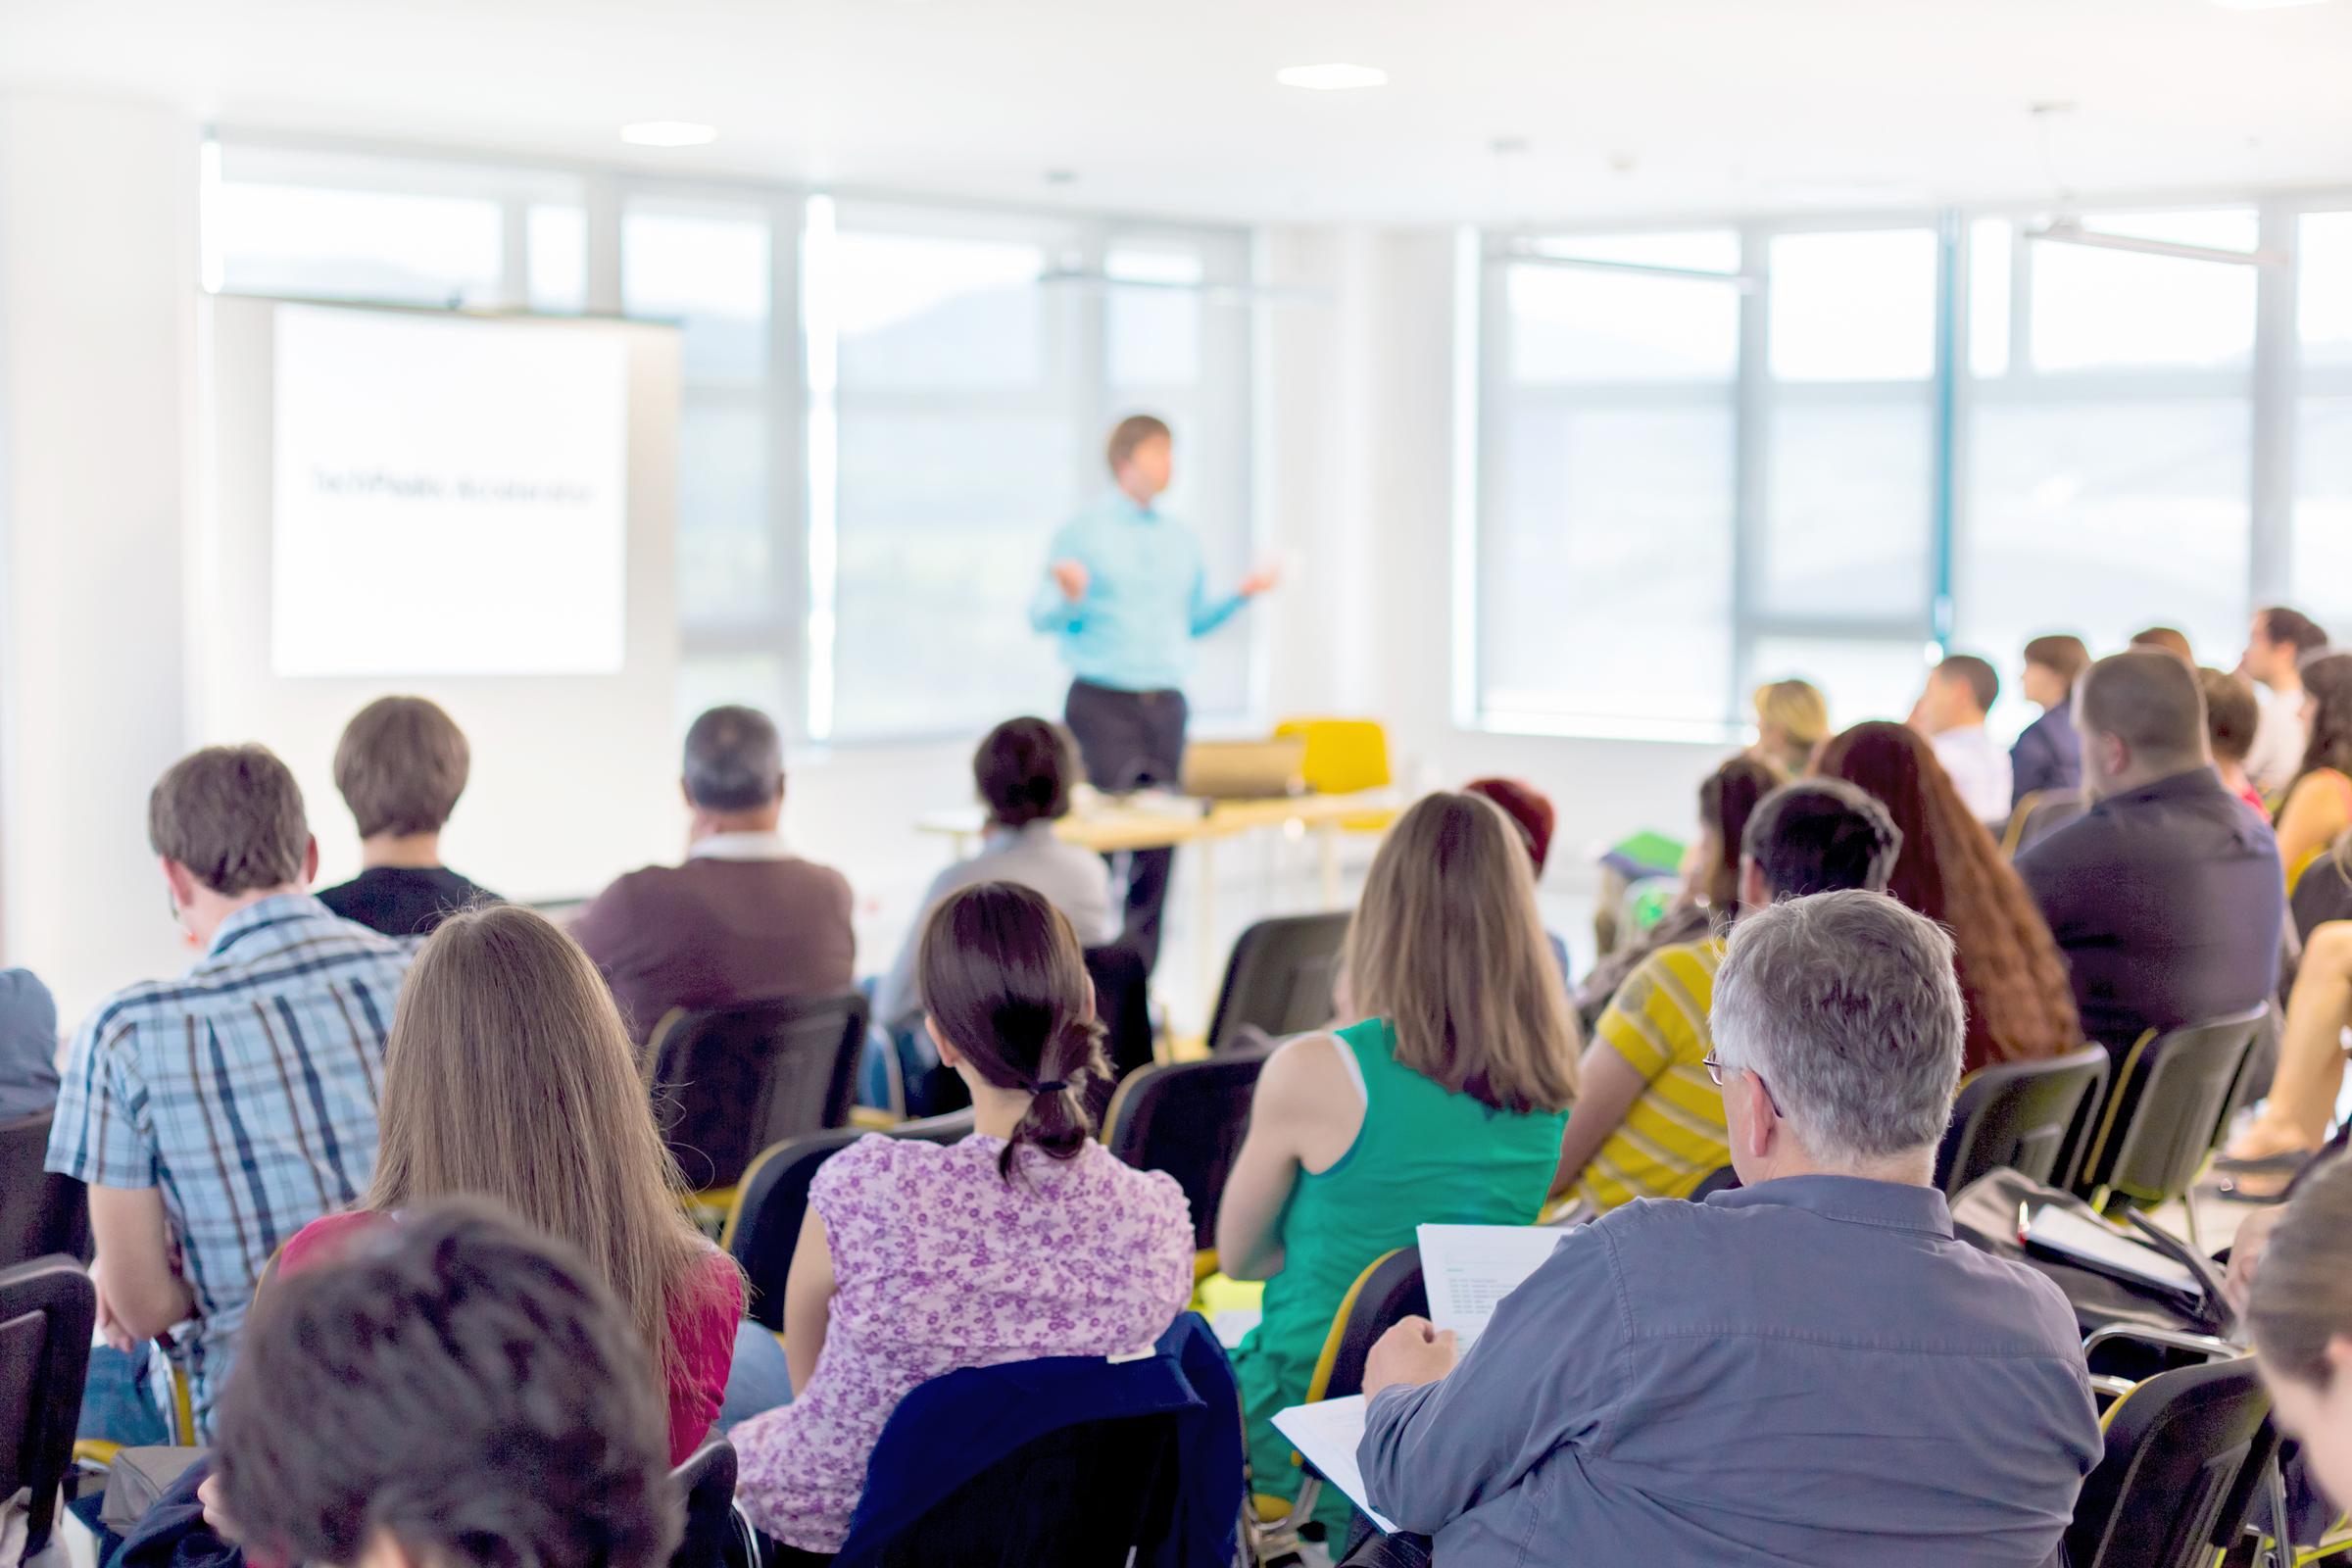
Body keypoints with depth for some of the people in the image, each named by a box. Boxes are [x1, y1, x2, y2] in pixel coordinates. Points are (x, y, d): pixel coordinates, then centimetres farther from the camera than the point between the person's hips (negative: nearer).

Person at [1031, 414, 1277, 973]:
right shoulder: (1082, 533, -1)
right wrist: (1069, 595, -26)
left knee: (1160, 839, 2)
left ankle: (1140, 974, 8)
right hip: (1102, 701, -5)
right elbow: (1041, 617, -6)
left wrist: (1241, 595, 7)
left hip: (1165, 704, 5)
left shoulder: (1180, 540, 15)